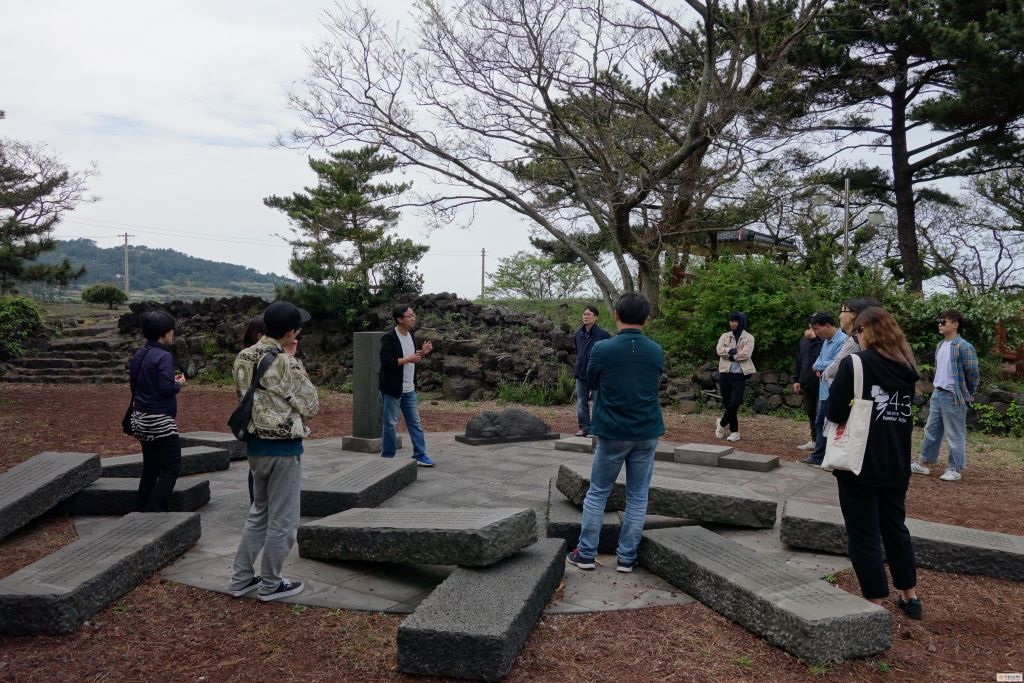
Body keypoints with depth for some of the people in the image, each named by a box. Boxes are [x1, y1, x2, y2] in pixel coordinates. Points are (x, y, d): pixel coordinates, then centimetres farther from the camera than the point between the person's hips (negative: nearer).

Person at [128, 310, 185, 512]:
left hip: (140, 418, 9)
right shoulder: (163, 356, -17)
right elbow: (167, 388, -24)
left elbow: (134, 382, 16)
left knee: (150, 467, 16)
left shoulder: (139, 355, 9)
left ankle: (144, 510, 20)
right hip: (160, 420, -9)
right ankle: (156, 510, -4)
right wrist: (179, 383, -3)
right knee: (171, 467, 0)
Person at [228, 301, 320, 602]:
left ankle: (241, 578, 29)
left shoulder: (243, 359, 2)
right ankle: (270, 585, 20)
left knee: (259, 512, 23)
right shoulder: (286, 363, -20)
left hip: (254, 444, 8)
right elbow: (310, 406, -12)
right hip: (283, 448, -7)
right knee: (282, 520, 8)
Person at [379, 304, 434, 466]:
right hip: (392, 389, -8)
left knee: (415, 423, 11)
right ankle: (387, 458, 15)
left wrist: (422, 353, 0)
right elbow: (386, 361, -23)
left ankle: (420, 455, 19)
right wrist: (408, 359, -24)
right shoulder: (389, 337, -16)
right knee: (391, 425, 2)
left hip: (409, 389, 8)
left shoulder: (410, 335, 10)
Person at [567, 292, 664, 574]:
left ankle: (586, 553, 15)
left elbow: (591, 382, 4)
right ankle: (626, 557, 15)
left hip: (612, 432, -2)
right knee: (637, 496, 10)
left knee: (597, 493, 11)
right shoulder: (656, 351, -2)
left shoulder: (602, 349, -12)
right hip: (647, 433, 2)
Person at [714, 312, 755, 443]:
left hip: (739, 375, -3)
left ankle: (722, 423, 14)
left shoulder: (748, 338, 0)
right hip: (725, 373, 3)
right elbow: (719, 350, -7)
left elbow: (745, 354, -15)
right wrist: (734, 350, -18)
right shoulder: (725, 336, 11)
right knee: (727, 402, 5)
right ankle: (734, 431, 16)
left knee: (735, 403, -11)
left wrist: (728, 352, -7)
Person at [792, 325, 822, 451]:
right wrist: (796, 379, 11)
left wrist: (814, 339, -22)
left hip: (821, 384, -7)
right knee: (811, 413, 15)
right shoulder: (804, 339, 10)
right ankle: (815, 440, 27)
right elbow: (798, 360, 15)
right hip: (806, 382, 7)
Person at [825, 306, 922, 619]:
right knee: (895, 527, 21)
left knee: (864, 534, 4)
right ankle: (910, 596, 31)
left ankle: (876, 603, 11)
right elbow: (908, 413, 18)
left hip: (860, 464, -7)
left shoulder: (854, 363, -14)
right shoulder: (907, 367, 6)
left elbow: (834, 412, -16)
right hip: (896, 464, 7)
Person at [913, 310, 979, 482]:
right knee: (931, 430, 14)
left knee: (955, 435, 2)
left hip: (954, 397, -8)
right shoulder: (940, 345, 10)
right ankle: (924, 463, 23)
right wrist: (936, 389, 18)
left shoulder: (964, 347, -16)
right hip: (937, 394, 8)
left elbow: (972, 373, -12)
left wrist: (967, 395, -3)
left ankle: (955, 469, 12)